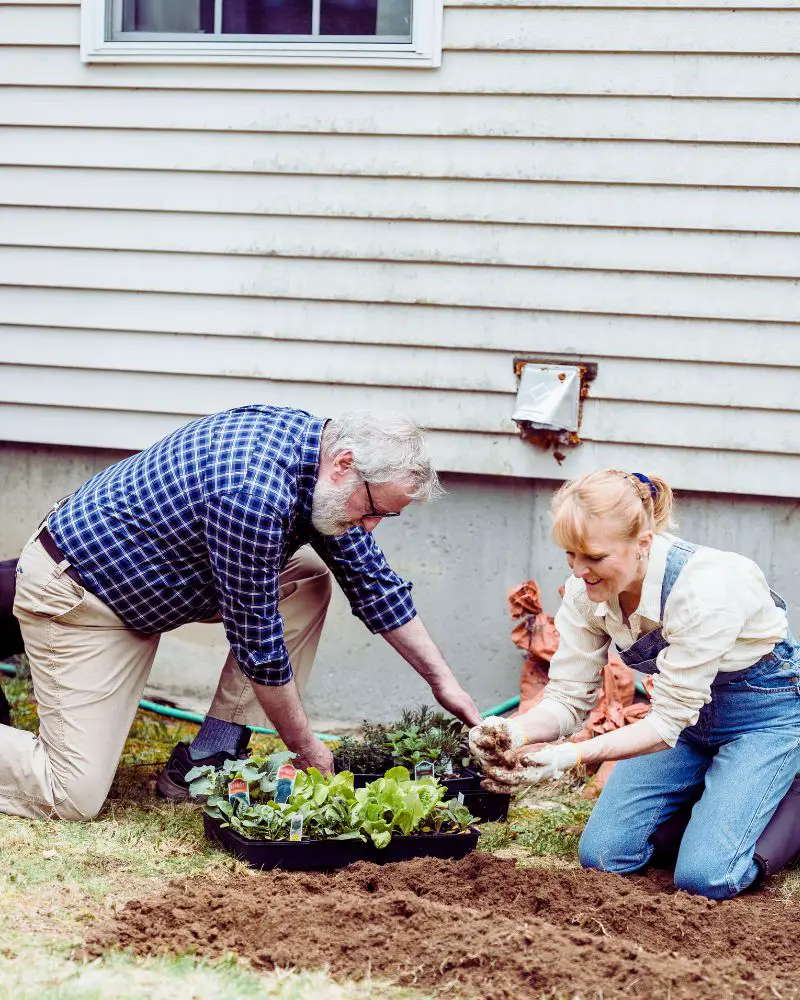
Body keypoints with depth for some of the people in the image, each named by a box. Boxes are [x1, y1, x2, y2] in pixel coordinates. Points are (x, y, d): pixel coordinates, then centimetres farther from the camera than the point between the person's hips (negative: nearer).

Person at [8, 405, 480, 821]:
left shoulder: (313, 441, -4)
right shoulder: (255, 494, -33)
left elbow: (373, 580, 8)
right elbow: (258, 638, -23)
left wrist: (444, 681, 9)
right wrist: (306, 748, -10)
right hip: (74, 592, -10)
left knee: (308, 579, 1)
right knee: (76, 799, -17)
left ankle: (205, 759, 3)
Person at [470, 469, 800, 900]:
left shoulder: (704, 587, -36)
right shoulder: (586, 590, -17)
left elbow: (669, 719, -31)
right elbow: (569, 696, -12)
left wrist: (571, 756, -42)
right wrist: (518, 731, -33)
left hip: (764, 707, -6)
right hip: (687, 712, 6)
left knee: (705, 876, -19)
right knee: (602, 855, -4)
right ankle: (708, 795, 21)